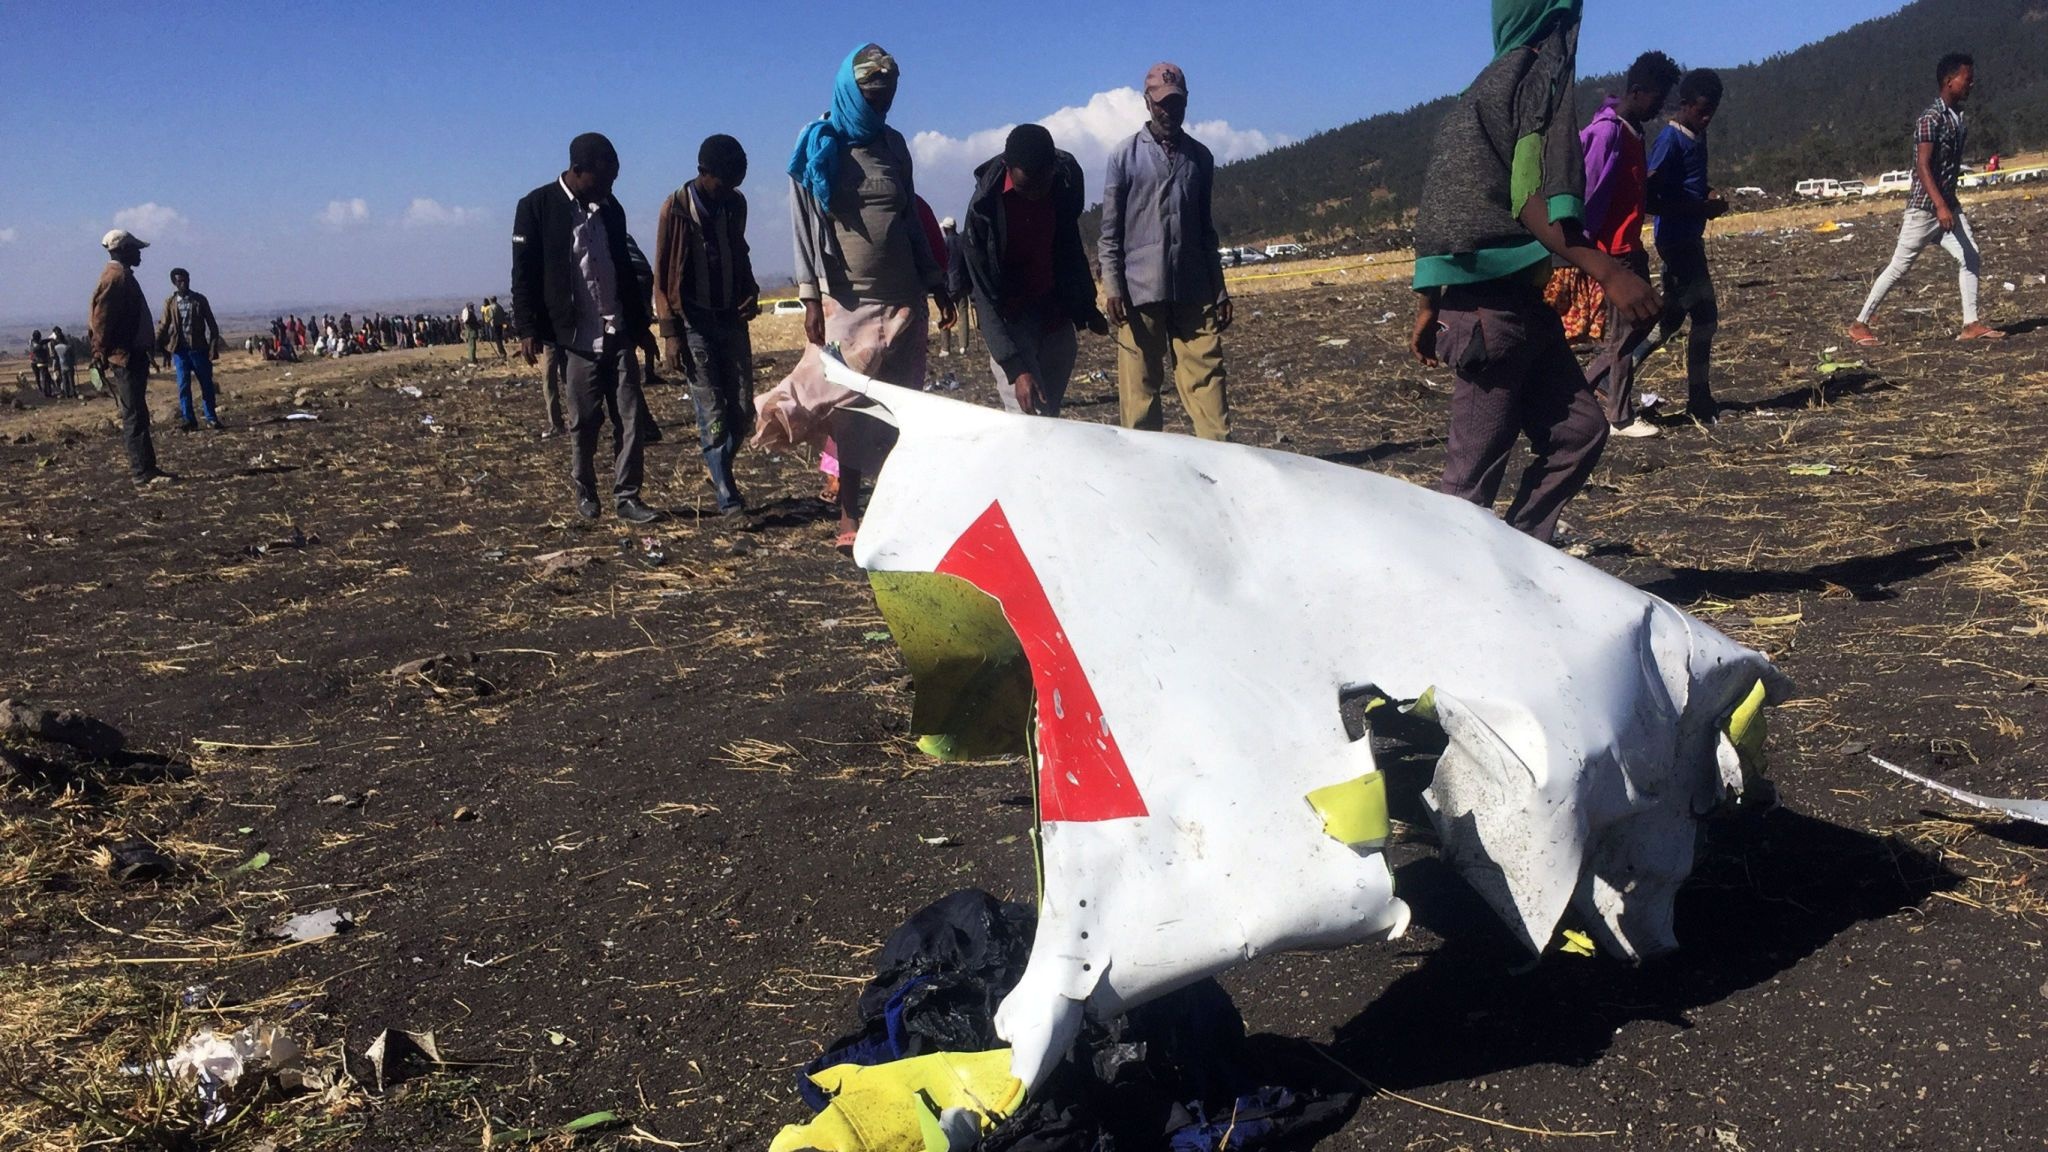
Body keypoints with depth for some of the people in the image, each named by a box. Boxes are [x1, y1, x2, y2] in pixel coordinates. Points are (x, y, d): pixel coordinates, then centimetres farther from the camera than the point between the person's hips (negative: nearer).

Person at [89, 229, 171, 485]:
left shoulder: (122, 276, 18)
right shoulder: (116, 277, -14)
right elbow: (102, 319, -20)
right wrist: (102, 354, -23)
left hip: (134, 355, 11)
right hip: (125, 357, -11)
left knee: (138, 415, 13)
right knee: (135, 417, -10)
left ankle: (146, 468, 19)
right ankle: (143, 474, -10)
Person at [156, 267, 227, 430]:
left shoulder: (199, 300, 2)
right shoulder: (170, 302, 4)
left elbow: (211, 324, 2)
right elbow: (164, 325, 7)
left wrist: (214, 346, -6)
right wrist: (157, 343, -3)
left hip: (198, 348, 0)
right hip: (180, 349, 0)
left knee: (206, 384, 4)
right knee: (183, 385, -2)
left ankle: (211, 418, 12)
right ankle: (188, 418, 3)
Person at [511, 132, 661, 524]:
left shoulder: (610, 209, 11)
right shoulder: (537, 207, -4)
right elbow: (524, 273, -5)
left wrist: (640, 322, 20)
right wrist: (528, 329, -9)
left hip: (619, 331, 4)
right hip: (576, 336, -4)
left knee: (631, 417, -3)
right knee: (584, 420, 5)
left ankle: (627, 497, 0)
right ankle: (585, 491, 22)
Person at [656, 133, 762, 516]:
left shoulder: (735, 204, 5)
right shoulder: (676, 209, -8)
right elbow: (663, 275, -6)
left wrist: (750, 292, 2)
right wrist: (671, 333, -10)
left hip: (732, 318, 5)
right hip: (695, 323, -5)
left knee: (743, 410, 3)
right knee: (712, 413, -7)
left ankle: (719, 470, 25)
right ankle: (728, 498, -4)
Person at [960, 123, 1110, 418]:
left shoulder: (1067, 179, -7)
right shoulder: (984, 206, -21)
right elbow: (986, 296, -20)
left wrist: (1087, 308, 15)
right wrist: (1015, 368, -27)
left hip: (1057, 314, 5)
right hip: (1011, 319, -5)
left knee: (1049, 415, 5)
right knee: (1029, 420, -15)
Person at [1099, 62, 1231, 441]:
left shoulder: (1200, 156, 13)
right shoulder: (1125, 156, 3)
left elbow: (1205, 228, 18)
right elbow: (1110, 231, 1)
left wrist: (1219, 290, 13)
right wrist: (1113, 288, -9)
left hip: (1194, 292, 3)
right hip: (1140, 293, -3)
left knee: (1207, 379, -4)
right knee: (1139, 387, -1)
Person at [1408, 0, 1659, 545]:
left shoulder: (1489, 86, 19)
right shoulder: (1536, 74, -8)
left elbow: (1443, 204, 18)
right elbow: (1530, 199, -20)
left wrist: (1429, 308, 20)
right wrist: (1608, 272, -27)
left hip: (1518, 302, 9)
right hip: (1495, 305, -9)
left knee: (1578, 429, 8)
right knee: (1478, 459, -4)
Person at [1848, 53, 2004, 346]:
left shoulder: (1958, 118, 10)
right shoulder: (1930, 119, -17)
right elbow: (1922, 166, -25)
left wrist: (1949, 205, 21)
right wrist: (1941, 206, -32)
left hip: (1948, 206, 8)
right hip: (1924, 208, -8)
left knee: (1972, 259, 0)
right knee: (1899, 268, -2)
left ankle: (1971, 325, 3)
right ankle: (1860, 324, 7)